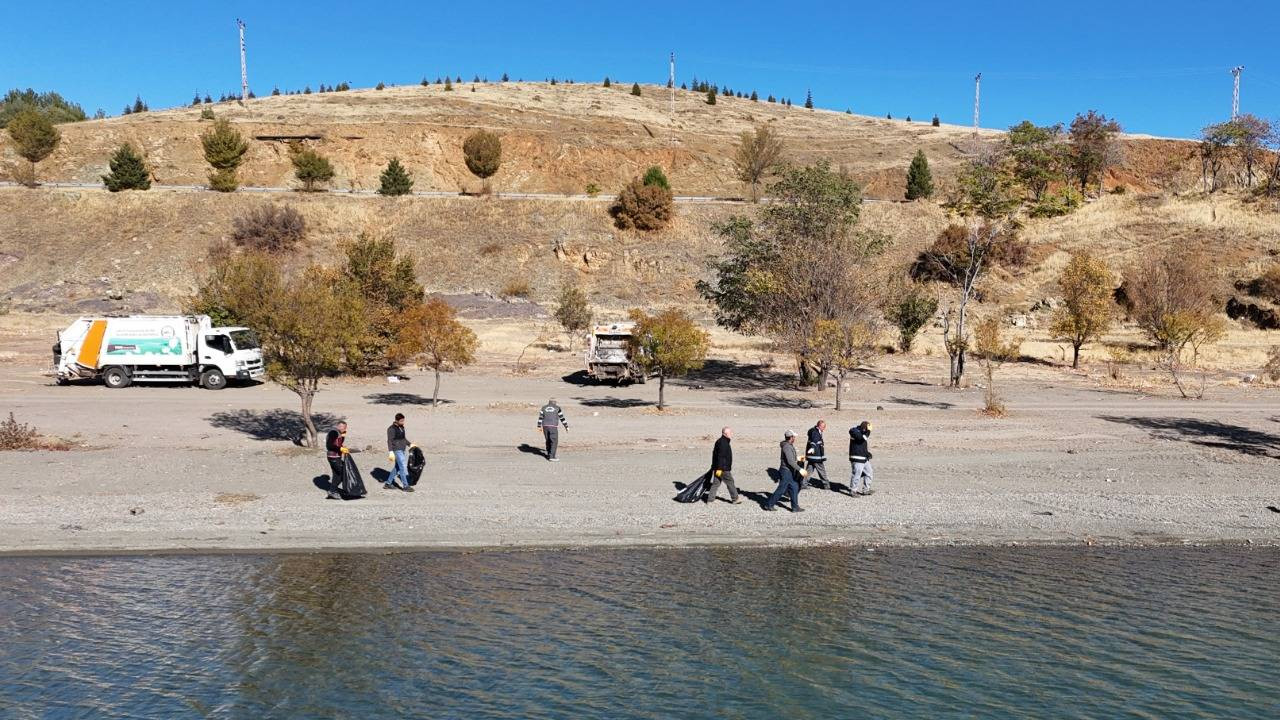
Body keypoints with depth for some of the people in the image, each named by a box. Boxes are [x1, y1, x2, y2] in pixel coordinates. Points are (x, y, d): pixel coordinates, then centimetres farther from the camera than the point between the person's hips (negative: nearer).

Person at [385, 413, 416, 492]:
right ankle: (405, 486, -4)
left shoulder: (401, 427, 12)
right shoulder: (391, 429, -13)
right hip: (397, 450, -9)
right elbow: (390, 441, -17)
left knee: (397, 467, 13)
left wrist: (409, 444, 24)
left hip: (403, 450, 9)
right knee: (403, 467, -9)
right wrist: (391, 452, -24)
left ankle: (388, 484, 23)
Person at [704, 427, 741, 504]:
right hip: (723, 469, -10)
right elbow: (720, 457, -24)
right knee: (730, 482, 4)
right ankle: (735, 499, 16)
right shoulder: (723, 443, -19)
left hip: (718, 468, 10)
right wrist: (719, 468, -25)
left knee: (715, 483, 10)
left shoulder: (720, 441, 15)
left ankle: (710, 500, 11)